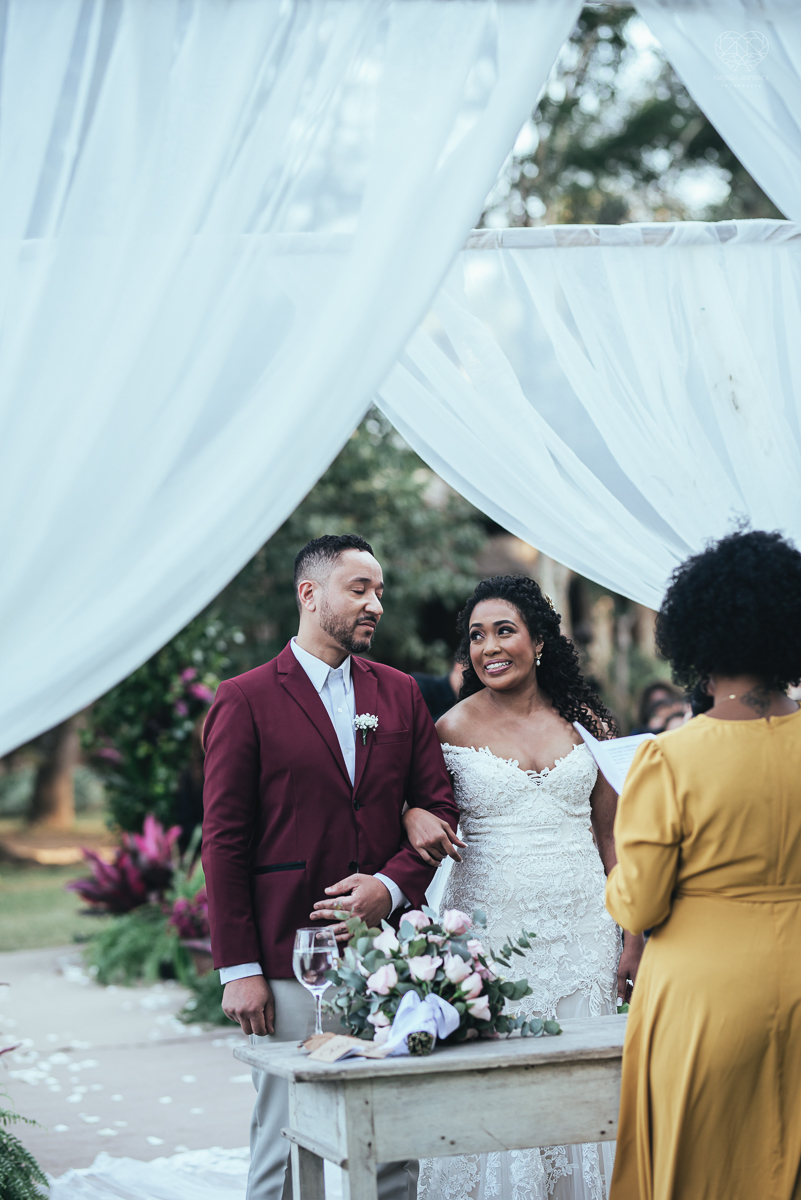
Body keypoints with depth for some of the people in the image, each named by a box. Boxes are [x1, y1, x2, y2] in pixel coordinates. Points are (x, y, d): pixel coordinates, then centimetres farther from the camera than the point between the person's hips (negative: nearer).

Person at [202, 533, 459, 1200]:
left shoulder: (400, 693, 13)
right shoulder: (246, 700, -2)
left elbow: (438, 804, 11)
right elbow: (224, 841, -4)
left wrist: (391, 886, -8)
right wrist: (238, 969, -9)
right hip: (290, 961, -4)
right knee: (288, 1143, -1)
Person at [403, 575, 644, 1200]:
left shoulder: (585, 722, 6)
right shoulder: (453, 728, 0)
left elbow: (612, 838, 9)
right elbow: (408, 796, 9)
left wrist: (634, 939, 4)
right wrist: (414, 815, -15)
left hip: (582, 930, 2)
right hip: (490, 928, -2)